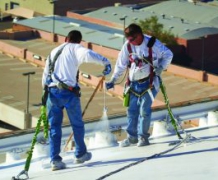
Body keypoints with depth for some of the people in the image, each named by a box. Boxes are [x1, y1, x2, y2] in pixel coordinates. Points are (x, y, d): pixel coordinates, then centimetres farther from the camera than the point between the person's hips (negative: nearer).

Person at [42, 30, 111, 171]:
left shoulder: (54, 51, 23)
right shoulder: (75, 48, 3)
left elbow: (45, 74, 21)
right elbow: (87, 54, -21)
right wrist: (105, 61, -16)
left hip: (51, 91, 5)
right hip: (68, 92, -5)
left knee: (54, 126, 9)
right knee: (77, 124, 14)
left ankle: (55, 160, 3)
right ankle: (80, 154, 26)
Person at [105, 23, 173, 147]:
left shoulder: (152, 43, -13)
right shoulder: (127, 45, -2)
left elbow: (168, 55, -2)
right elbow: (121, 64, 7)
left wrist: (161, 68, -15)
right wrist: (113, 80, 6)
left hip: (149, 82, -4)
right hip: (134, 83, 4)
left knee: (144, 109, -7)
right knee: (132, 110, 5)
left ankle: (143, 136, 5)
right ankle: (132, 136, 17)